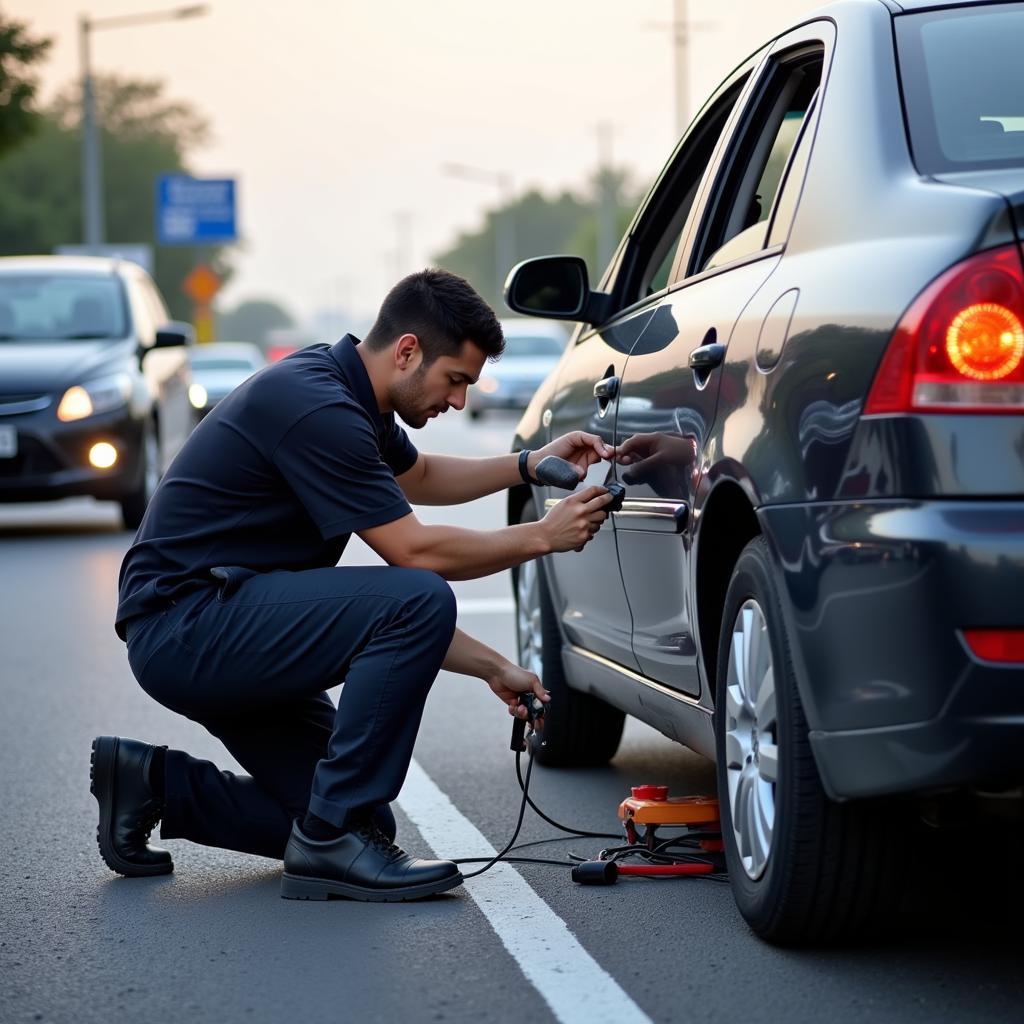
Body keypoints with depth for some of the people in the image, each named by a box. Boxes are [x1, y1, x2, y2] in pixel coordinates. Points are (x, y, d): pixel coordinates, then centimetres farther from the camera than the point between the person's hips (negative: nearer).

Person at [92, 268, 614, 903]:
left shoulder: (347, 390, 10)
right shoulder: (317, 409, -20)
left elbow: (418, 476, 30)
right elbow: (415, 552, -19)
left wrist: (532, 465, 18)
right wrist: (545, 537, -8)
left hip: (220, 636, 10)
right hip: (184, 627, -10)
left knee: (364, 819, 7)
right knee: (420, 602, -26)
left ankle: (155, 785, 13)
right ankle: (332, 840, -17)